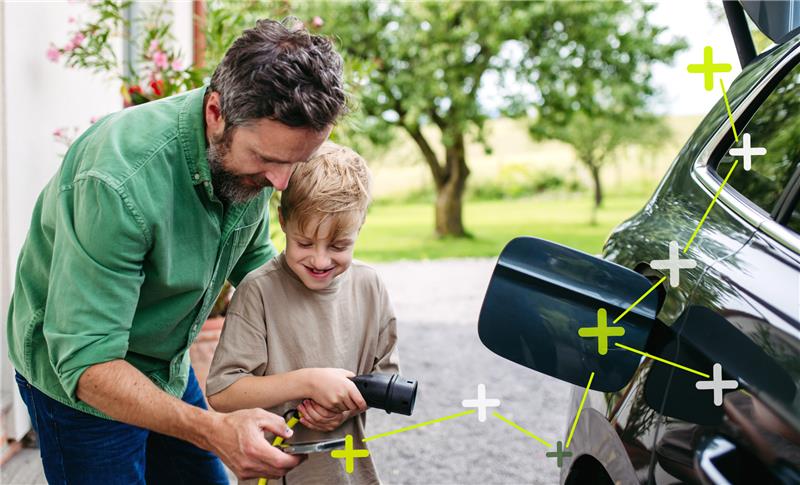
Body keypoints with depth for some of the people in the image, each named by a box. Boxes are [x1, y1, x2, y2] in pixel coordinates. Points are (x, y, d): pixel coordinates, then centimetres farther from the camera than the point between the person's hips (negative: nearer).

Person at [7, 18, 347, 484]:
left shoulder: (250, 152, -14)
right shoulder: (122, 181, -37)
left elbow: (254, 258, 4)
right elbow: (87, 362, -36)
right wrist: (213, 430, -47)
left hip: (169, 367, 6)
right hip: (79, 380, -6)